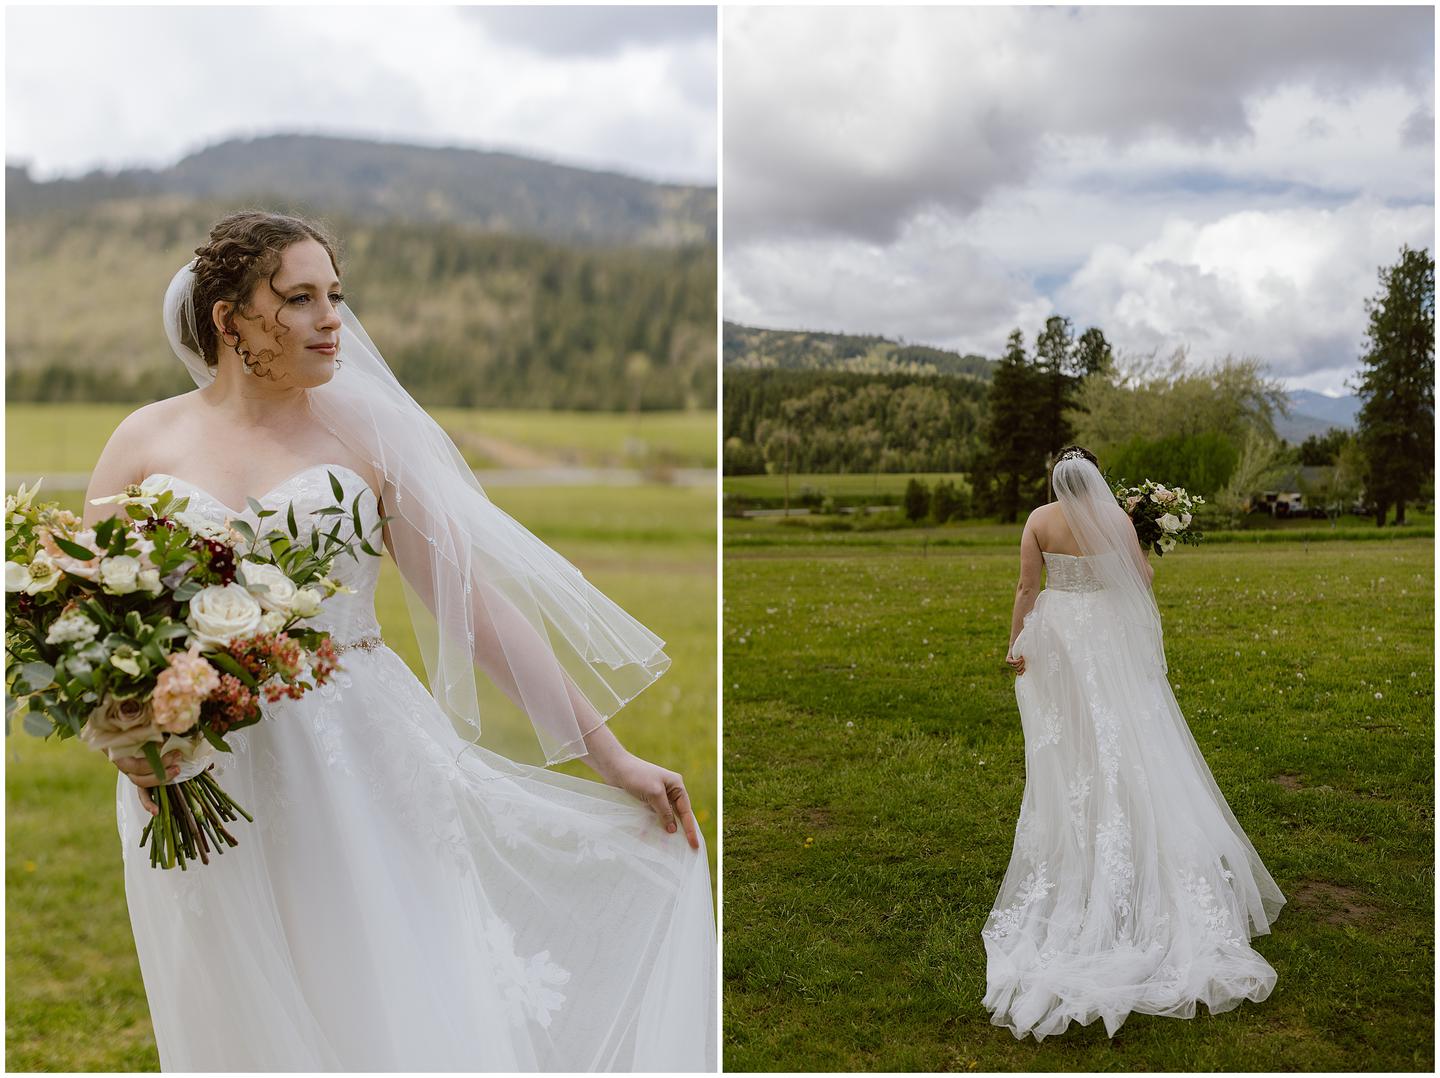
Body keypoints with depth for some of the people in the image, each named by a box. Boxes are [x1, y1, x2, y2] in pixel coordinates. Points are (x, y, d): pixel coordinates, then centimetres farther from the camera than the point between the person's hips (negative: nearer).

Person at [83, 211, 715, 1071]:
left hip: (365, 774, -1)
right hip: (203, 797, 1)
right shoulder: (146, 442, 3)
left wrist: (609, 754, -4)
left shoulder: (365, 432, 0)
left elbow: (472, 600, -1)